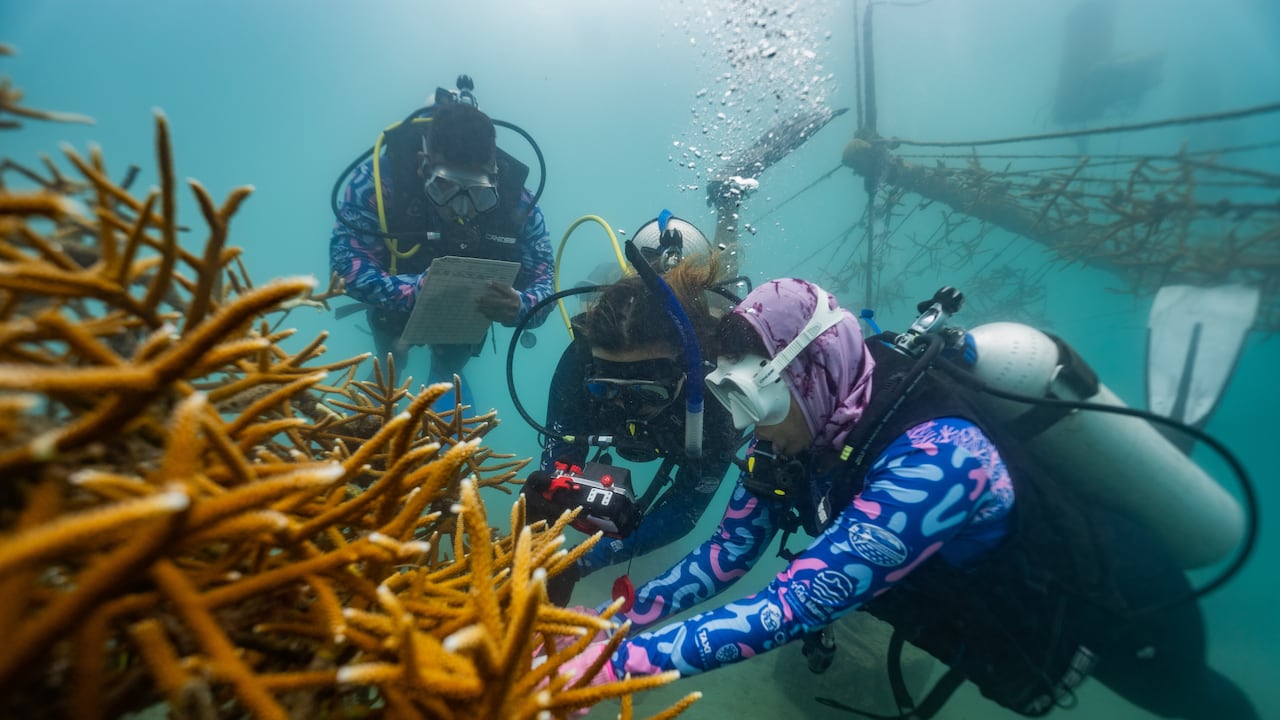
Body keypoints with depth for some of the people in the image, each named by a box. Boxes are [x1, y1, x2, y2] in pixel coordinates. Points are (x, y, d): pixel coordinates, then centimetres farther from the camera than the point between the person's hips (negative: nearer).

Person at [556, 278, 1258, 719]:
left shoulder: (934, 454, -45)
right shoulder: (802, 430, -21)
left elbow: (788, 609, -49)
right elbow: (729, 551, -15)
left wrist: (614, 660, -48)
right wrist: (624, 617, -24)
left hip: (1126, 610, -5)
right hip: (998, 600, 5)